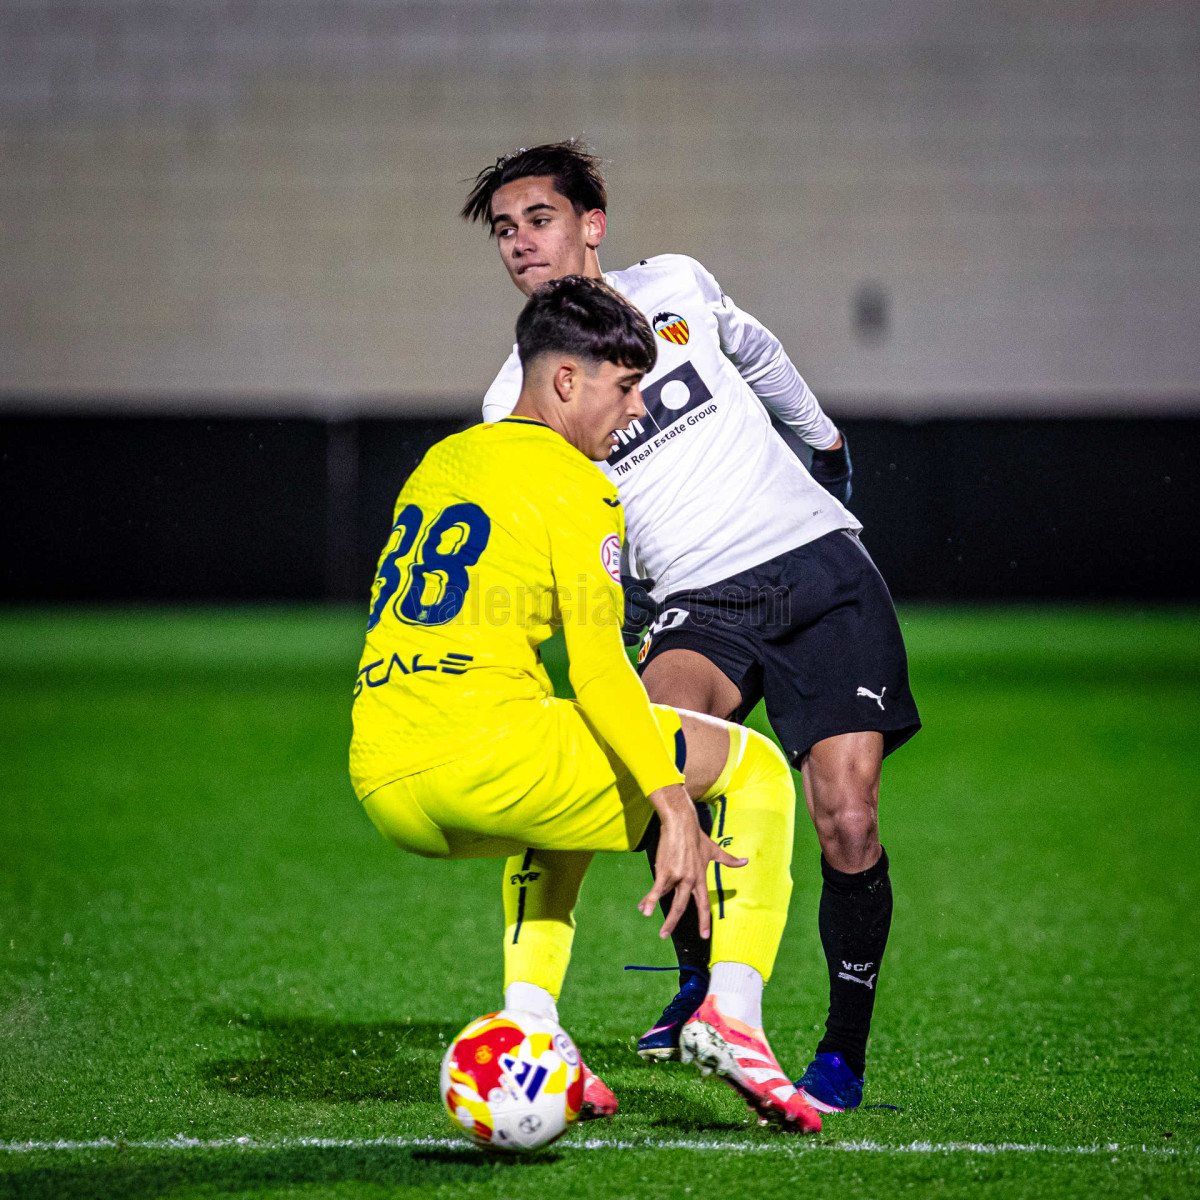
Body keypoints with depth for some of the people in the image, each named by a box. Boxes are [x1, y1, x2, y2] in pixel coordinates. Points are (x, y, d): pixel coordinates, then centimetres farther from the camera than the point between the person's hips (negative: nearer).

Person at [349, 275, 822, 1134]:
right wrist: (676, 810, -15)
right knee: (756, 768, 8)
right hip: (487, 753, -8)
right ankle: (732, 1014, -7)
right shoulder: (573, 485, -1)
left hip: (382, 787, 8)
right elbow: (599, 669, -12)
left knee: (558, 810, 39)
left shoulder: (440, 463, 22)